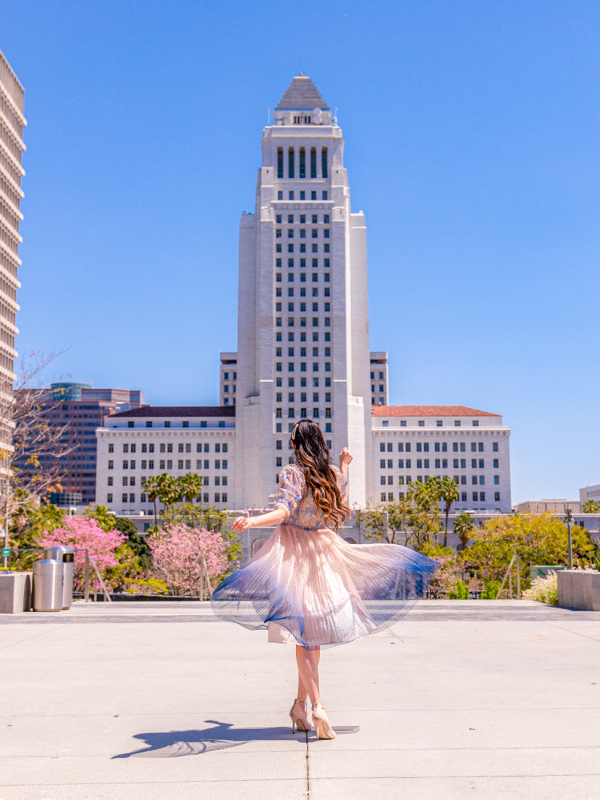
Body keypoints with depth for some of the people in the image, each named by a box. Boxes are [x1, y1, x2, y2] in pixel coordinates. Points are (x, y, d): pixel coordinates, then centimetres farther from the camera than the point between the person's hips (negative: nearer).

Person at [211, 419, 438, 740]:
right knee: (314, 630, 12)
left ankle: (317, 707, -16)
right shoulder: (334, 474, 6)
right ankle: (300, 704, 19)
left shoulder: (292, 473, -8)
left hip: (293, 555, -4)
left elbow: (282, 512, -23)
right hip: (324, 554, 4)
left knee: (302, 634, -5)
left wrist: (251, 521, -37)